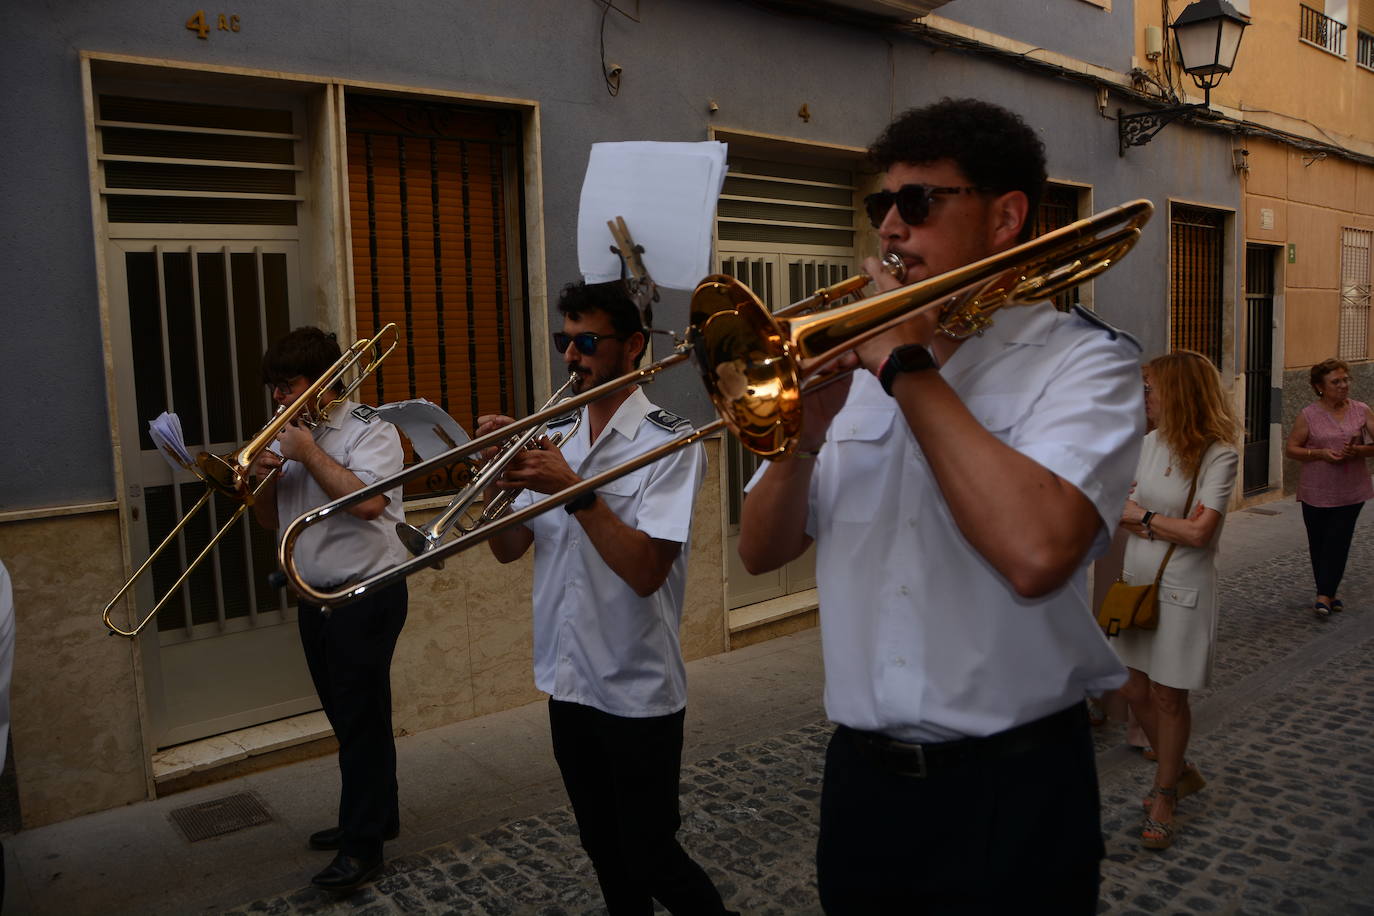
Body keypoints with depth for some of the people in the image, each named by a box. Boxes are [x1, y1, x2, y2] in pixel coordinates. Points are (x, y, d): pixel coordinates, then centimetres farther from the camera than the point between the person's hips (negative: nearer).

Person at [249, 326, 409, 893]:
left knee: (362, 719, -1)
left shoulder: (368, 430, -10)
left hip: (366, 596, -8)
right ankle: (377, 815, 32)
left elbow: (365, 502, -26)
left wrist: (308, 454, -18)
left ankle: (362, 846, 9)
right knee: (348, 717, 17)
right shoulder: (290, 436, 13)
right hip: (316, 598, 8)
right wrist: (264, 477, -5)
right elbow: (270, 520, 15)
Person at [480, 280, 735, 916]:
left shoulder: (668, 443, -13)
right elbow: (509, 550, 5)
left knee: (650, 857, 6)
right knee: (604, 850, 20)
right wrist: (500, 474, -11)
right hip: (567, 684, 6)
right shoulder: (557, 442, 7)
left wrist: (574, 489, -27)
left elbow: (644, 571, -23)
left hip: (637, 694, -6)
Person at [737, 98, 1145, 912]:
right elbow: (762, 553, 3)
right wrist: (803, 431, -14)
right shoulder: (855, 360, 5)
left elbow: (1034, 553, -28)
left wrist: (910, 369, -20)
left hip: (1011, 785, -4)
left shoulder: (1084, 359, -9)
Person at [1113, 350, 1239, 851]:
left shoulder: (1219, 453, -14)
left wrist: (1142, 517, -9)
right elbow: (1122, 510, 2)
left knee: (1168, 696, 5)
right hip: (1138, 582, 6)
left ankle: (1165, 795, 25)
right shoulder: (1150, 443, 4)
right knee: (1136, 690, 13)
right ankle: (1179, 772, 36)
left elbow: (1199, 532, -19)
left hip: (1182, 589, -6)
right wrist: (1165, 527, -15)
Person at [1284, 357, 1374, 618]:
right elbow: (1291, 449, -2)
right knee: (1318, 543, 8)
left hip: (1350, 491, 1)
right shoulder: (1308, 415, -4)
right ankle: (1328, 593, 23)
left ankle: (1325, 595, 0)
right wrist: (1320, 453, -17)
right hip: (1316, 491, 0)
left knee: (1338, 542, -6)